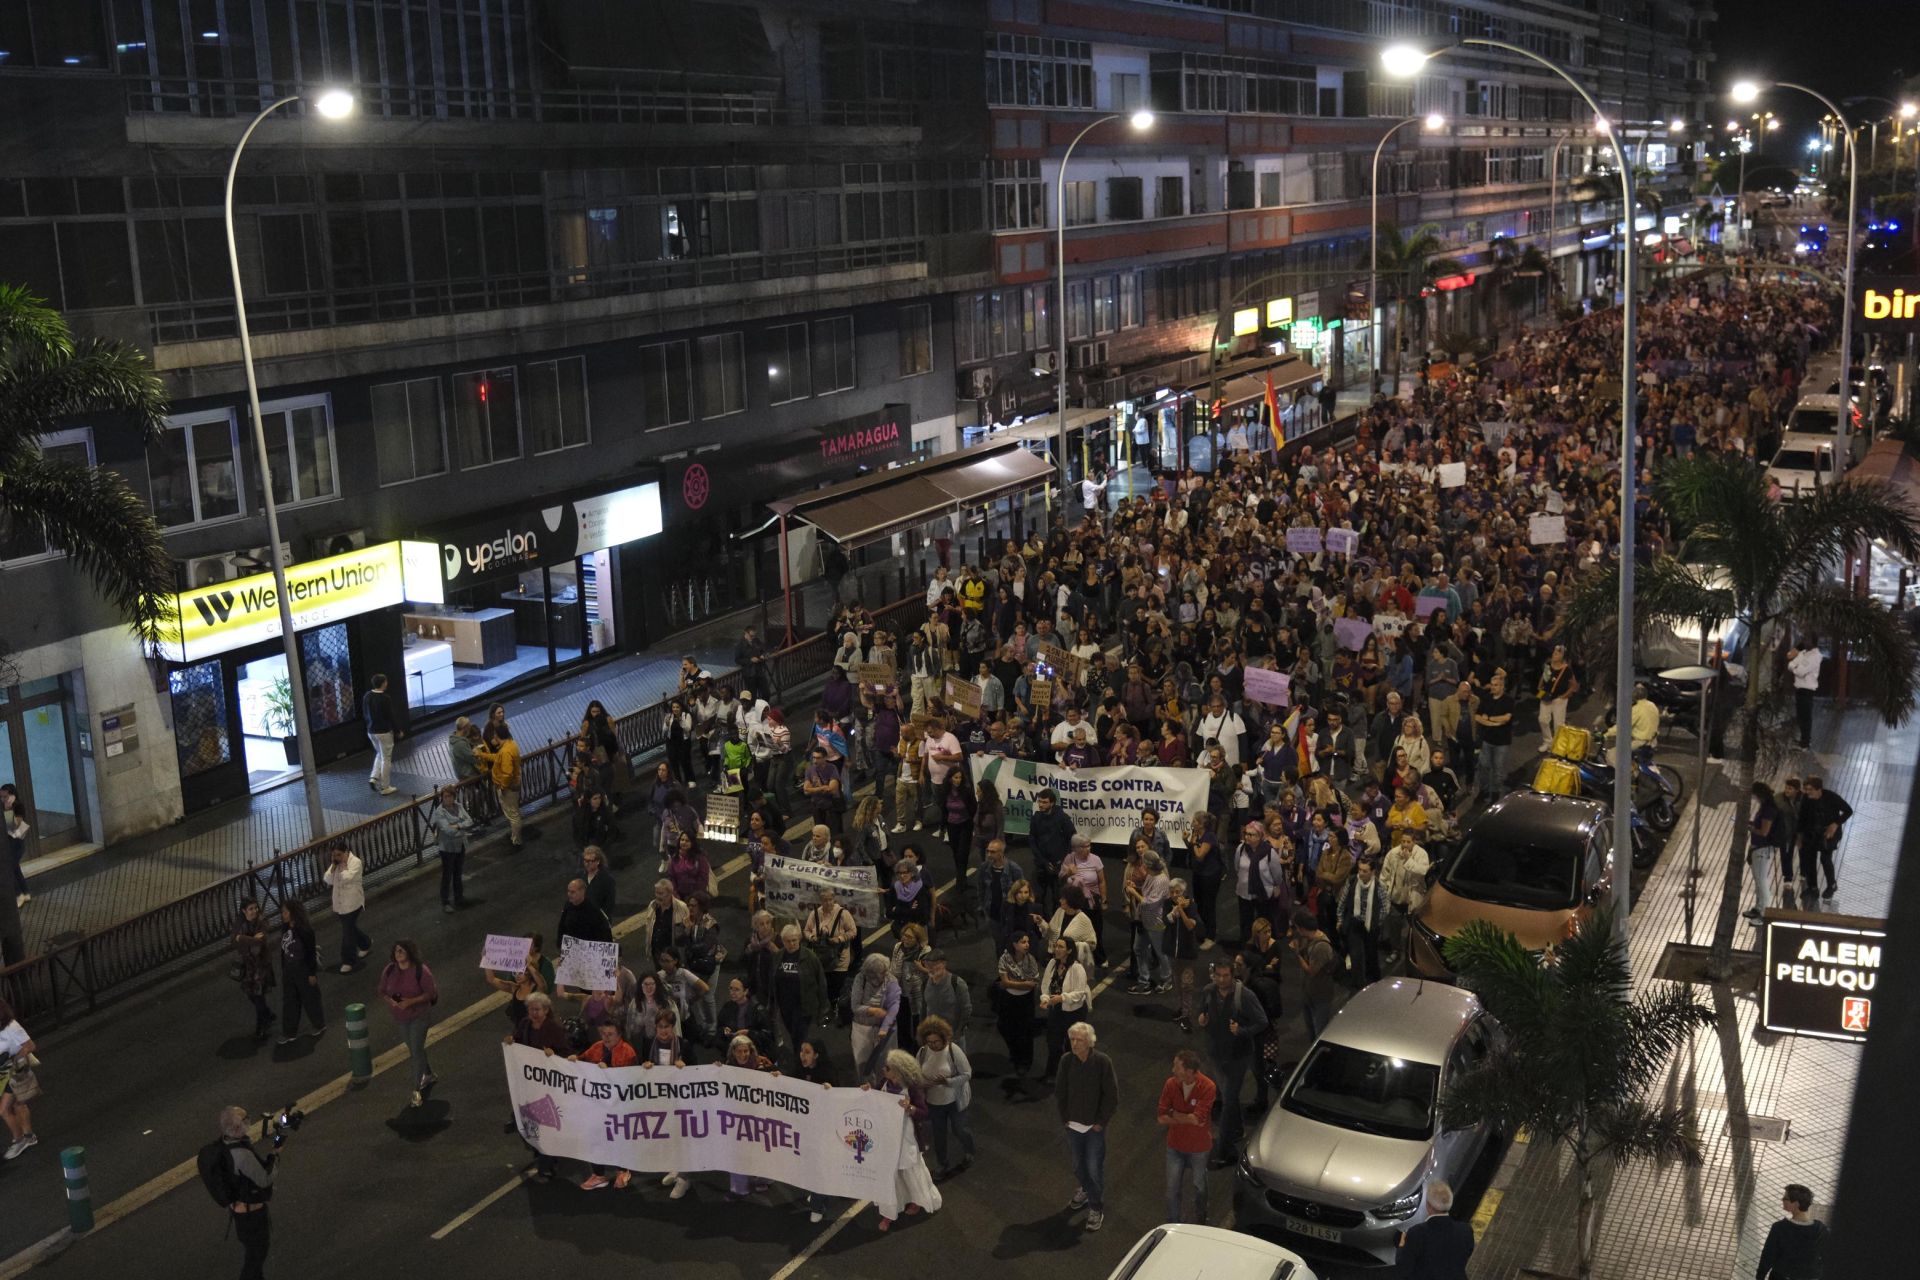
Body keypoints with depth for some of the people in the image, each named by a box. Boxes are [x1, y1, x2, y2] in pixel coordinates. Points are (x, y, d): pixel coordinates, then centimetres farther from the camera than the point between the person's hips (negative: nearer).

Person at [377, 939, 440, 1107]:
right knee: (413, 1049, 20)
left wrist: (410, 1001, -27)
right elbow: (383, 991, 4)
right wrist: (390, 1001, -18)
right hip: (401, 1018, 6)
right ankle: (428, 1076, 43)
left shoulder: (420, 971, -19)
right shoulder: (389, 970, -5)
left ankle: (417, 1091, -2)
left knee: (416, 1051, -9)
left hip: (419, 1017, -6)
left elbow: (431, 993, -16)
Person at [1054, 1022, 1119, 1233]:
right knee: (1078, 1165, 20)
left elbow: (1112, 1095, -12)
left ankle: (1096, 1208, 19)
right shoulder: (1066, 1060, -10)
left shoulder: (1102, 1062, -19)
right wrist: (1064, 1117, 2)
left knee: (1095, 1168, 2)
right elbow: (1060, 1091, 3)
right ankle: (1086, 1190, 47)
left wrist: (1101, 1121, -10)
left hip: (1095, 1126, -3)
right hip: (1073, 1124, 3)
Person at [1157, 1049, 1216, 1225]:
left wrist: (1174, 1114, -16)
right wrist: (1187, 1118, -22)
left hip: (1199, 1146, -2)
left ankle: (1200, 1221, 44)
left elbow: (1197, 1118, -28)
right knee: (1172, 1189, 8)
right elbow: (1162, 1119, -12)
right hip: (1175, 1146, 2)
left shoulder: (1207, 1087, -24)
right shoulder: (1171, 1084, -15)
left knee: (1200, 1186, 20)